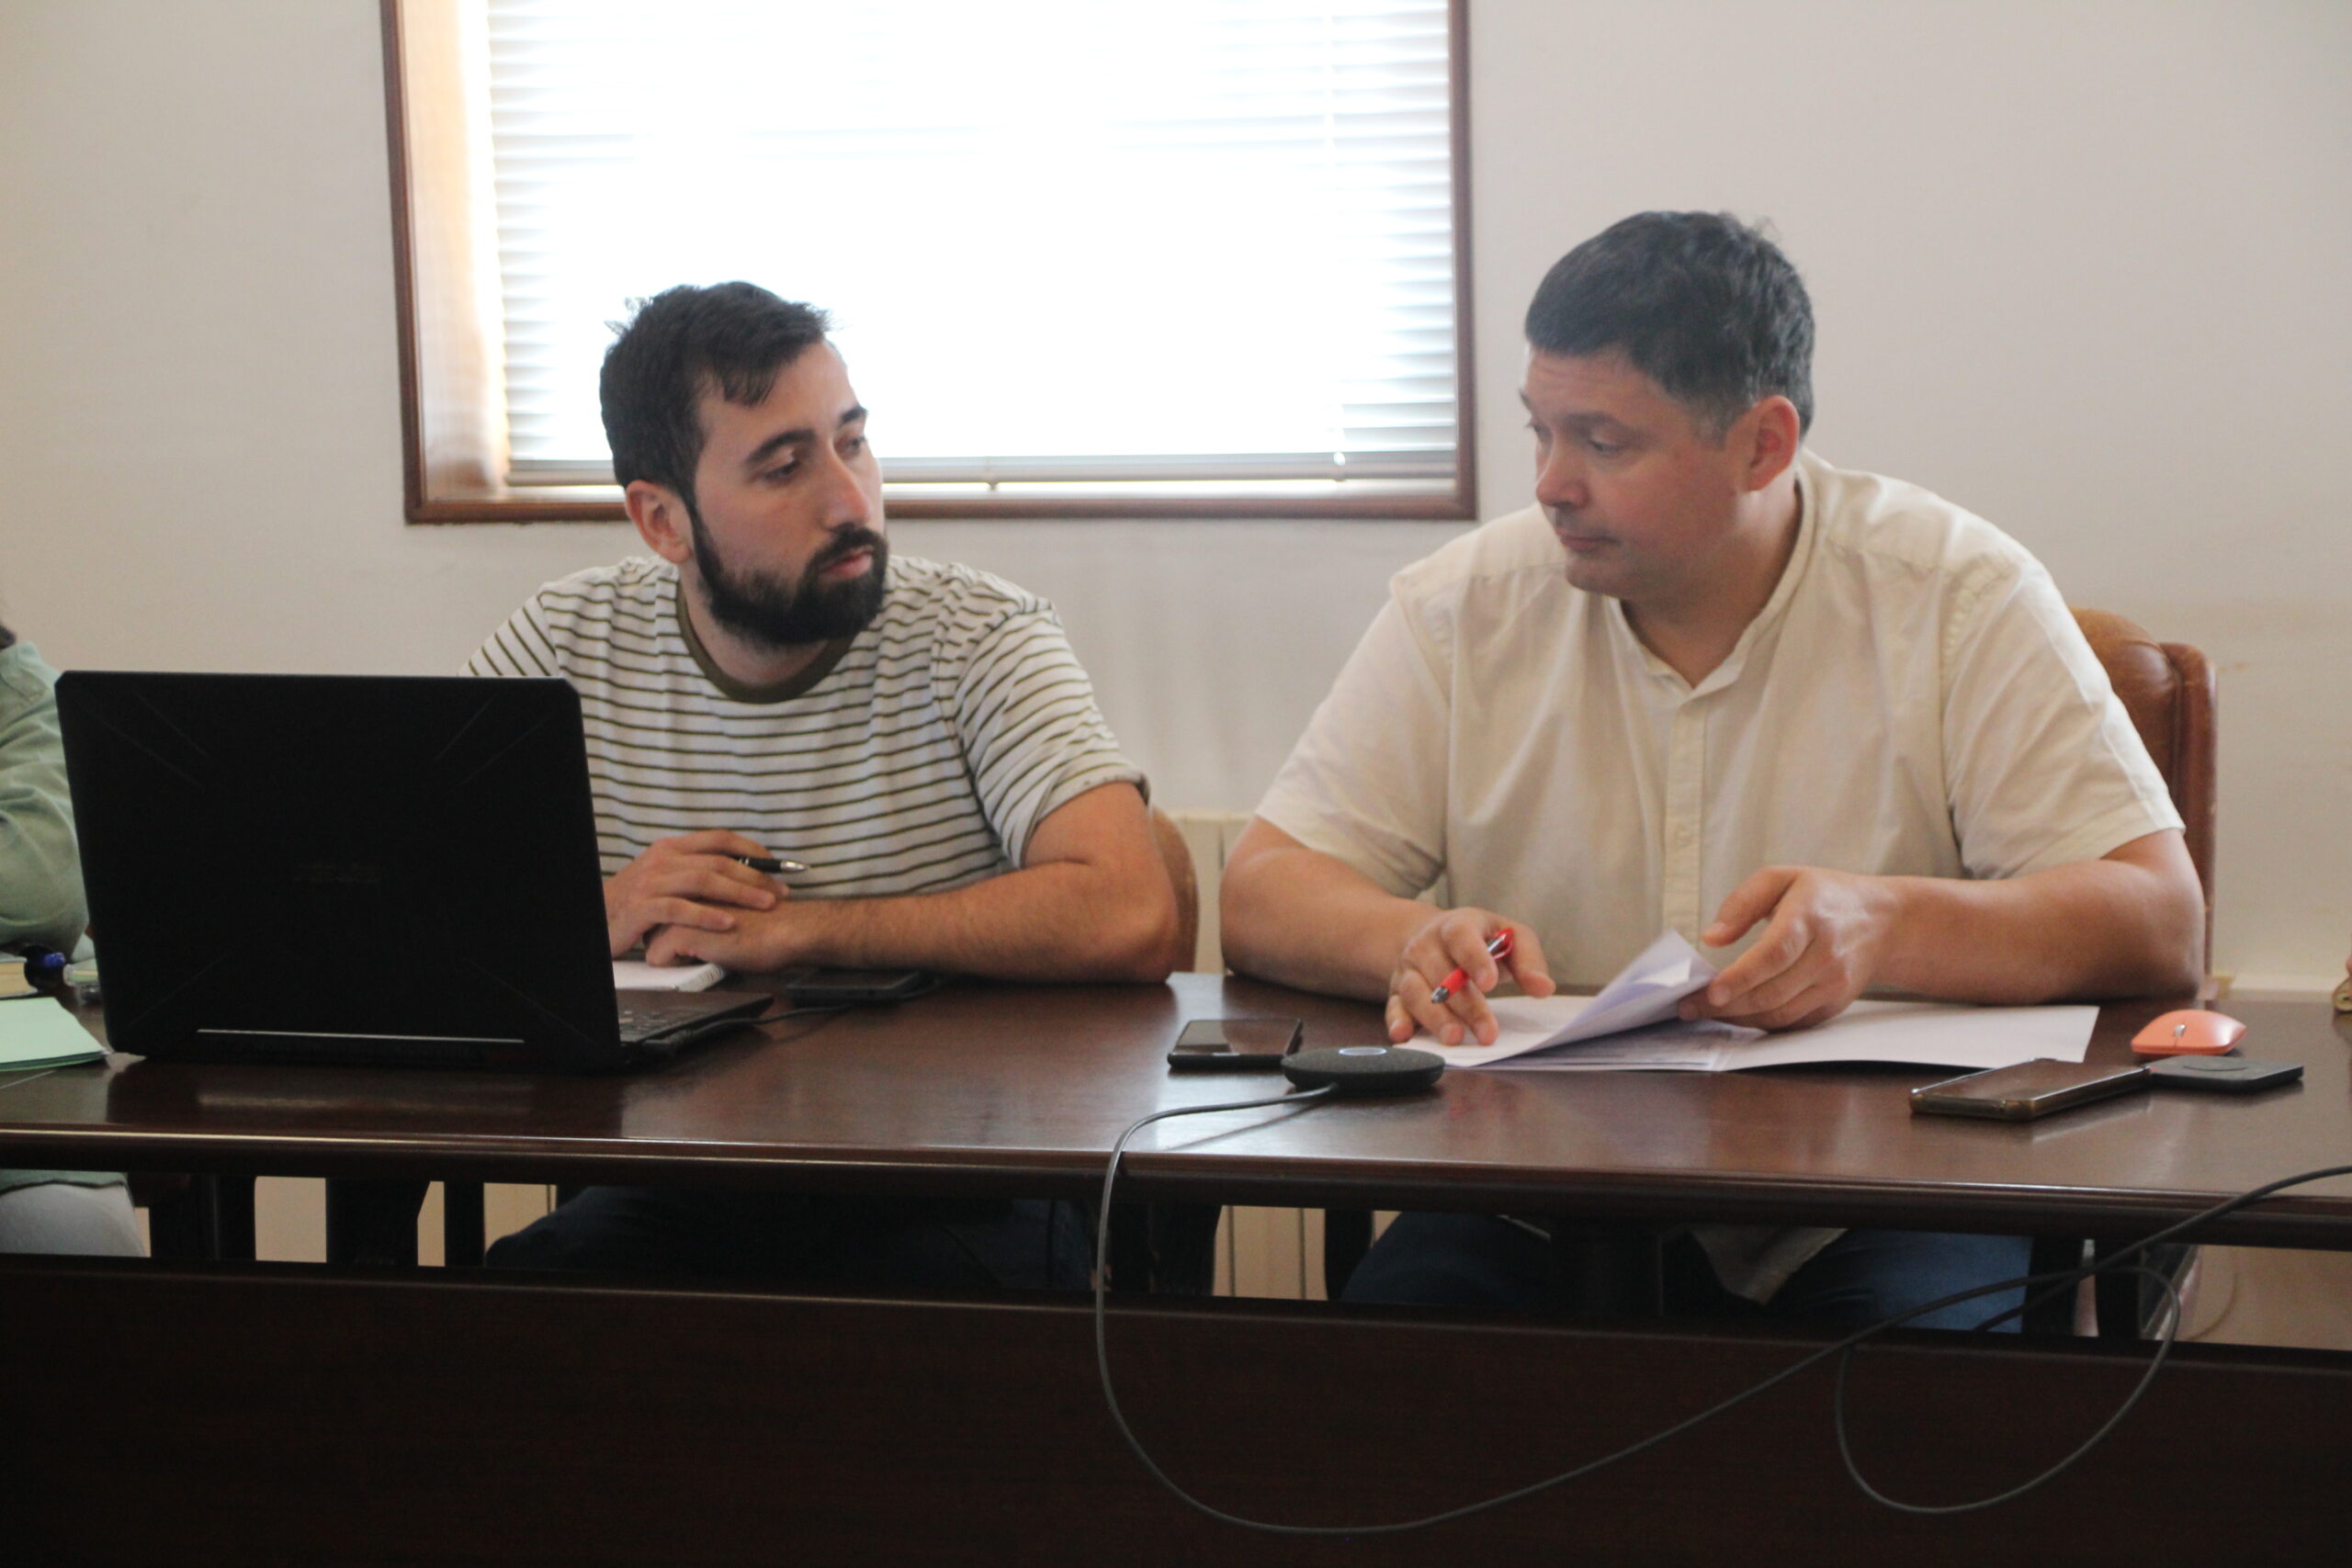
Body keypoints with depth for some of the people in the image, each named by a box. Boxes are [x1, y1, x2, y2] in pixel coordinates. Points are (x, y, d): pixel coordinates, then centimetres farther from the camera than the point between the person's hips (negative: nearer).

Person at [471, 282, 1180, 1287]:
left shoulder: (979, 637, -5)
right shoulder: (568, 643, 4)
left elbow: (1128, 918, -22)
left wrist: (791, 930, -18)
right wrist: (591, 915, -16)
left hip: (952, 1202, -1)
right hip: (669, 1201, 1)